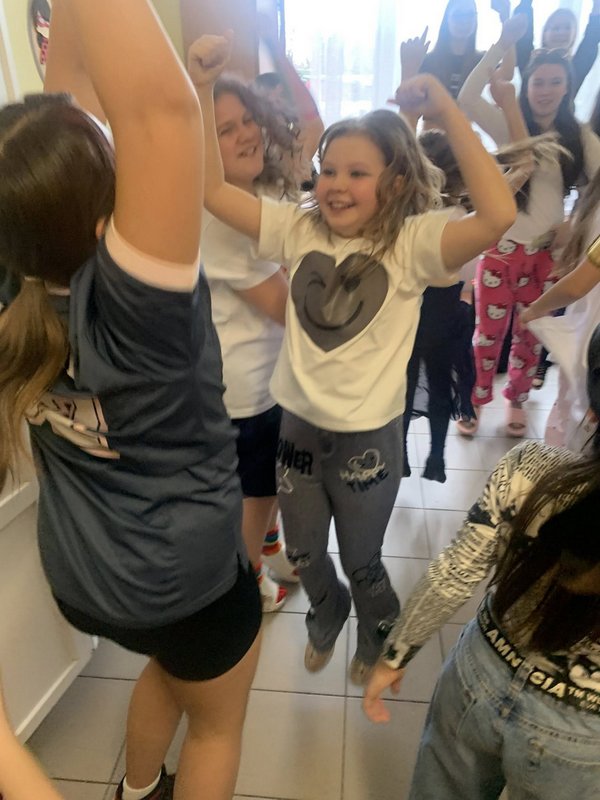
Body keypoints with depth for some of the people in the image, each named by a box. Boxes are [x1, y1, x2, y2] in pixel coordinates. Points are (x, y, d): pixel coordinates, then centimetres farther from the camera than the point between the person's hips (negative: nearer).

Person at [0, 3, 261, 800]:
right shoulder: (122, 302, -35)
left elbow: (69, 108, -9)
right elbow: (158, 105, -46)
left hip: (80, 573, 7)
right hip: (185, 576, -6)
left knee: (171, 666, 37)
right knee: (217, 722, 27)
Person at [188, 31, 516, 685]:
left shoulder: (412, 242, -12)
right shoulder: (299, 229, -3)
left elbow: (498, 215, -29)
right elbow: (210, 190, -8)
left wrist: (449, 114, -27)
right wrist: (202, 87, -15)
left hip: (368, 437, -3)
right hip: (298, 426, 4)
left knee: (361, 562, 21)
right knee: (304, 555, 24)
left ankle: (377, 634, 57)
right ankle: (327, 613, 60)